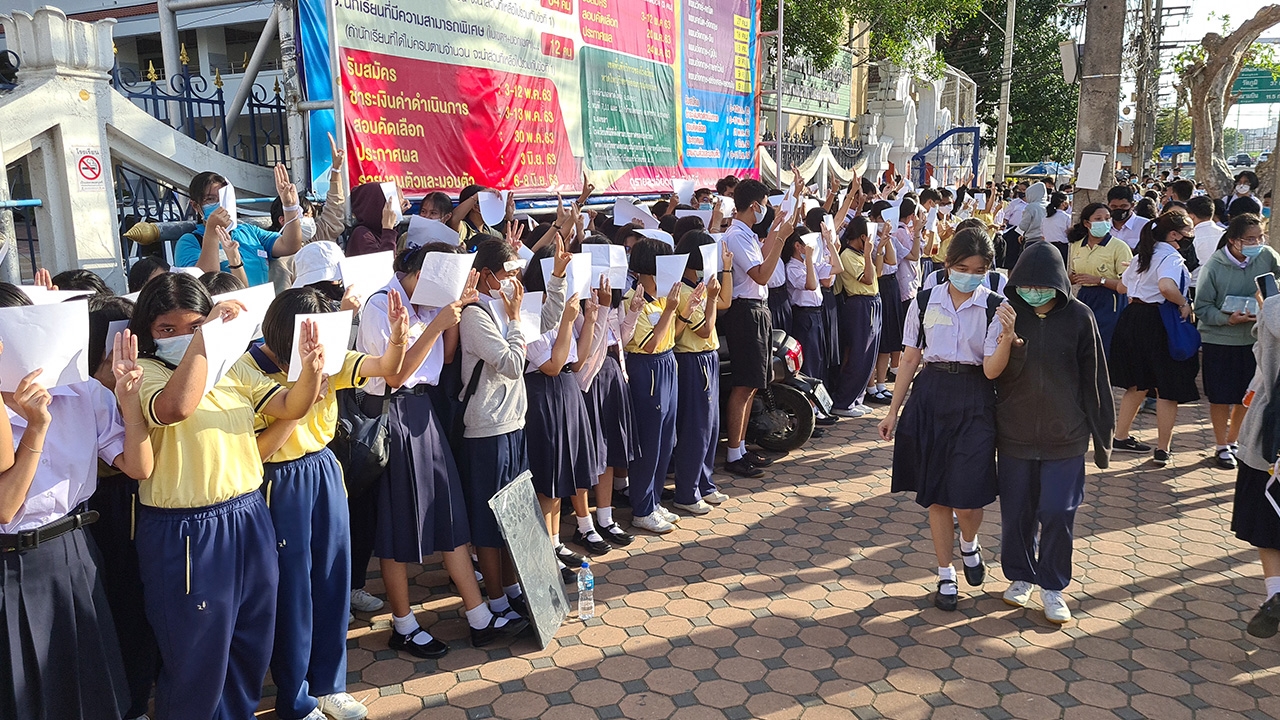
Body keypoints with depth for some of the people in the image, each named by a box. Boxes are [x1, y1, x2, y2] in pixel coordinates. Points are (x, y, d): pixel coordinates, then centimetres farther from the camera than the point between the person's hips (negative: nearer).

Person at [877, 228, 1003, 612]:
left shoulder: (995, 307, -4)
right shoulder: (925, 302, 2)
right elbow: (910, 359, 7)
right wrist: (893, 410, 7)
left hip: (974, 401, -2)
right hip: (931, 396, 2)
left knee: (967, 500, -6)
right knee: (935, 494, 8)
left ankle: (969, 545, 30)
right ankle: (946, 575, 25)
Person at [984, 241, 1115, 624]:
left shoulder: (1079, 316, -7)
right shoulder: (1008, 313, -6)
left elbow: (1092, 377, -1)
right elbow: (990, 371, -13)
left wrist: (1100, 431, 3)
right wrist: (1007, 339, -32)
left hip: (1065, 435, -1)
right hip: (1015, 433, 1)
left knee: (1057, 513, 0)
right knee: (1016, 513, 11)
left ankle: (1052, 586, 19)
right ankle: (1020, 576, 31)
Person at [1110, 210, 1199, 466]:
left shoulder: (1142, 255, 12)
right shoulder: (1171, 257, -15)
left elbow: (1122, 287, 21)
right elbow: (1166, 286, -36)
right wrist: (1184, 304, -21)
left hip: (1132, 318, 8)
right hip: (1157, 324, -8)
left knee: (1138, 384, 20)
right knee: (1168, 389, 2)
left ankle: (1120, 436, 26)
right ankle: (1162, 450, 6)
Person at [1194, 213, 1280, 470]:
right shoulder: (1214, 265, -15)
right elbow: (1202, 307, -11)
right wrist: (1228, 319, -26)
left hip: (1254, 338, 3)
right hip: (1219, 340, -3)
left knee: (1246, 397, 13)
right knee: (1221, 397, 6)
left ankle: (1233, 442, 33)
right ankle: (1221, 447, 24)